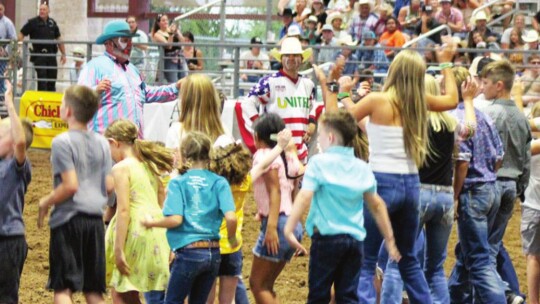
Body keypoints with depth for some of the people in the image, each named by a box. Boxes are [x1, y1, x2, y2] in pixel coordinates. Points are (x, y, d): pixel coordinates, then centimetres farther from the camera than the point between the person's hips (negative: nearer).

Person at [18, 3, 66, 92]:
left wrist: (63, 54, 16)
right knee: (42, 79, -7)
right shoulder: (32, 22, 0)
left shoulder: (52, 23, 13)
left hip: (51, 55, 4)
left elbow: (58, 39, 19)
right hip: (39, 54, -4)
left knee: (52, 80, 6)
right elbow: (21, 34, 0)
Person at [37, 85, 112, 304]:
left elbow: (70, 185, -16)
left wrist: (46, 203, -3)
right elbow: (109, 186, 8)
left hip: (68, 220, -6)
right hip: (95, 219, 6)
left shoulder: (62, 142, -10)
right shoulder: (102, 143, 9)